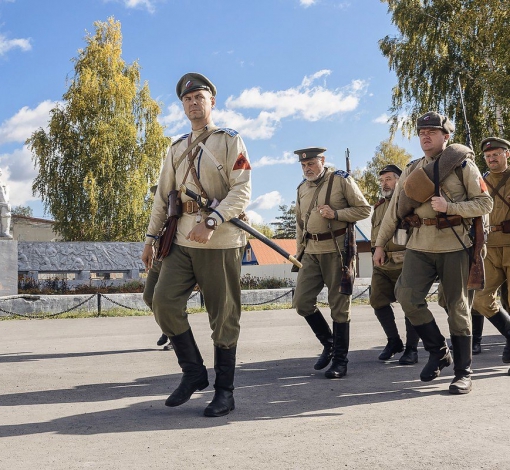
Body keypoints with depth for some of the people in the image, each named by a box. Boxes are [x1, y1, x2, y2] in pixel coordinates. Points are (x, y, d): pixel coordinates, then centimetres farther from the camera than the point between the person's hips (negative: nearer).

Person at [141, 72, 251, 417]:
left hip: (220, 243, -5)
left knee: (223, 318, 0)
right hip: (182, 242, 5)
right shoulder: (177, 149, 18)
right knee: (164, 301, -9)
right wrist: (151, 237, 12)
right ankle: (194, 373, 9)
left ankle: (225, 392, 13)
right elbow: (163, 196, 19)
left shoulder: (230, 141, 1)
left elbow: (242, 191, -10)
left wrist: (211, 222, -23)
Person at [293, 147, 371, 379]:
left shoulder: (341, 180, -3)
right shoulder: (302, 188, 14)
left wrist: (336, 214, -16)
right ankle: (328, 343, 21)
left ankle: (340, 360, 9)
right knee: (301, 302, 0)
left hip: (336, 249, -6)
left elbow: (364, 209, -4)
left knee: (339, 305, -1)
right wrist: (300, 250, 17)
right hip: (311, 251, 6)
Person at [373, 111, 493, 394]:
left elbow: (485, 203, -3)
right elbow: (393, 211, 15)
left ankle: (463, 373, 12)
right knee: (407, 296, -14)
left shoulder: (463, 165, 1)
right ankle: (438, 352, 7)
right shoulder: (411, 171, 14)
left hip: (454, 245, -3)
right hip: (419, 246, 4)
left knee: (458, 308, 0)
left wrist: (449, 207, -17)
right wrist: (380, 244, 12)